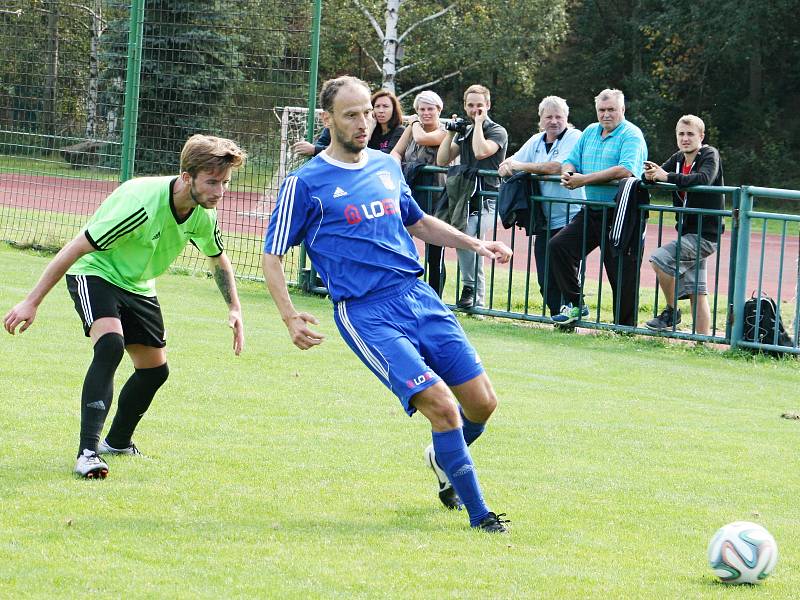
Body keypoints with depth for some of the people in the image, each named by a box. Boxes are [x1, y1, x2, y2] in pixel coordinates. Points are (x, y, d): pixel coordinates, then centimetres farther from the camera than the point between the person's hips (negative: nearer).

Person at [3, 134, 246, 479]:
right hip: (95, 273, -8)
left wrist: (234, 308, 4)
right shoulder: (142, 204, -35)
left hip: (138, 285, 8)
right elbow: (76, 249, -29)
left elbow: (218, 259, 12)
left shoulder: (203, 215, -12)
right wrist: (32, 302, -28)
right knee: (110, 344, -32)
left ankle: (117, 443, 39)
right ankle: (88, 452, -35)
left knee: (155, 369, 12)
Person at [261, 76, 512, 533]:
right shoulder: (305, 184, -1)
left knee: (482, 403, -1)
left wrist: (474, 244, 19)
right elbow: (272, 257, 2)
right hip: (367, 314, -6)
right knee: (442, 405, -20)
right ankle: (478, 512, -6)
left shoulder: (387, 166, 15)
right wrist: (291, 318, -11)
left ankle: (443, 457, 32)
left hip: (419, 297, 6)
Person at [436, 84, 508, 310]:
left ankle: (471, 288, -22)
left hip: (486, 199, -7)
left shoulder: (497, 131, -1)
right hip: (466, 196, 7)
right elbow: (442, 160, 14)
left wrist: (479, 122, -10)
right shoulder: (464, 132, 19)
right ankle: (477, 296, 12)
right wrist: (451, 133, 6)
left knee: (466, 236, -29)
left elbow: (481, 152, -21)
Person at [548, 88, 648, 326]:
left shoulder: (631, 135, -9)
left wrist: (585, 179, -23)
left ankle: (624, 326, 6)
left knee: (622, 275, -3)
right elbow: (570, 161, 16)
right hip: (592, 212, 7)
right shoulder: (590, 132, 15)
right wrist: (568, 174, -11)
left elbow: (626, 170, -24)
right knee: (559, 246, -4)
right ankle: (575, 304, 4)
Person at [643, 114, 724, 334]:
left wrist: (668, 177, -33)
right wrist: (650, 175, -21)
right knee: (696, 291, 7)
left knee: (660, 258, -20)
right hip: (688, 233, 8)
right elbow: (659, 174, 3)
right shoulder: (678, 159, 13)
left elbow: (704, 178, -28)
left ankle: (671, 311, -6)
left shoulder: (710, 155, -8)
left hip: (706, 234, -8)